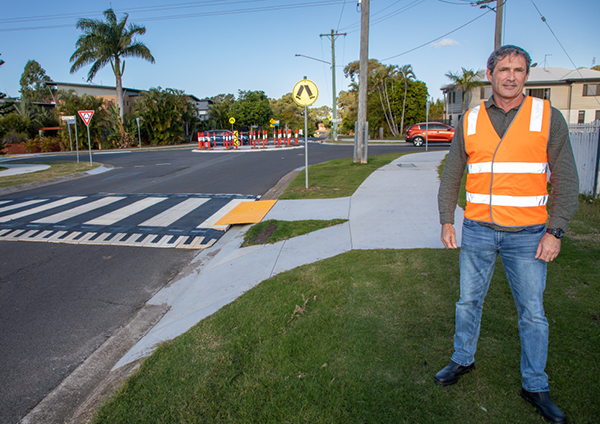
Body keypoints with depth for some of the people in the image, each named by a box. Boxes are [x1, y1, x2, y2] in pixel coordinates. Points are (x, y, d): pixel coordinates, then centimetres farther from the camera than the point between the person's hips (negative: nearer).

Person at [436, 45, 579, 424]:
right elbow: (451, 176, 9)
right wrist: (447, 222, 3)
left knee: (533, 312, 8)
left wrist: (555, 231, -9)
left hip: (527, 234, -1)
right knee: (469, 301, 13)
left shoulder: (548, 118, -2)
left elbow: (566, 180, -2)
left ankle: (535, 386, 26)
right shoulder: (470, 121, 4)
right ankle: (463, 360, 35)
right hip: (477, 231, 2)